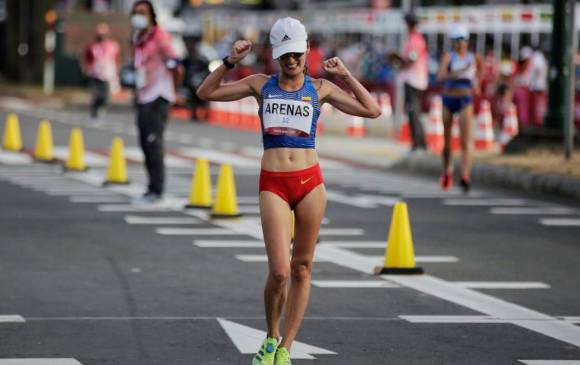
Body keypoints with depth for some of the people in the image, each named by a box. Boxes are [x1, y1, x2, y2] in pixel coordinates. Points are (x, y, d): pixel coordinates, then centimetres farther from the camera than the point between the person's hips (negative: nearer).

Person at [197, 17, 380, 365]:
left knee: (302, 268, 5)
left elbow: (372, 110, 4)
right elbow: (206, 93, 10)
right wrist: (230, 62, -2)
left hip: (310, 182, 1)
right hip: (274, 184, -1)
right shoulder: (261, 84, 8)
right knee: (279, 271, -11)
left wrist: (345, 75, -2)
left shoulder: (320, 88, 7)